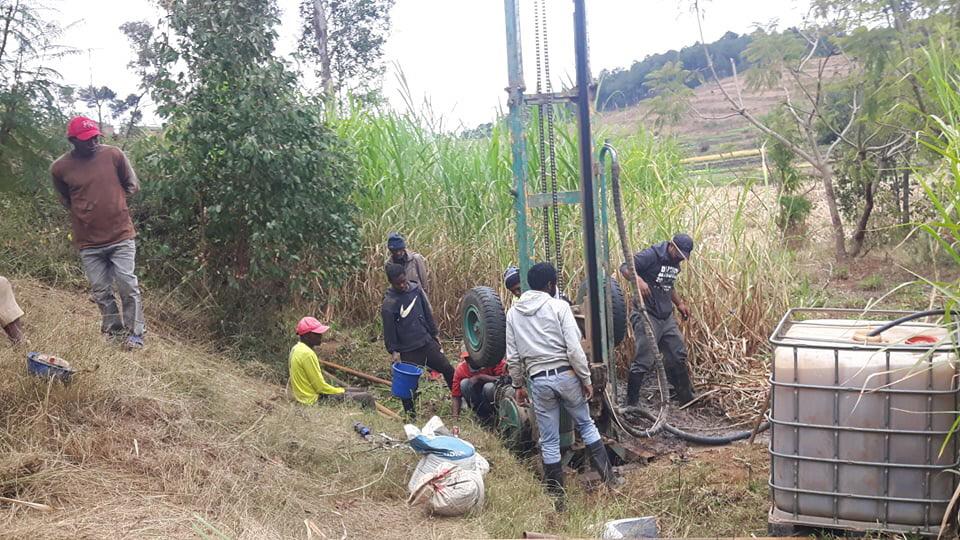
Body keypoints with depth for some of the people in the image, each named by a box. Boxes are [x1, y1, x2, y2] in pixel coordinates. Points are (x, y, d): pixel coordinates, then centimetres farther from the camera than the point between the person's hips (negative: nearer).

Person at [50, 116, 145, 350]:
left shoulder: (114, 154, -7)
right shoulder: (60, 168, -5)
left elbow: (132, 185, 7)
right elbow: (65, 200, 14)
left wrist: (112, 204, 7)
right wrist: (87, 212, 9)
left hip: (121, 236, -1)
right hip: (89, 242, 2)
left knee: (128, 285, -2)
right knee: (100, 291, 10)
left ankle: (134, 333, 9)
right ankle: (114, 328, 27)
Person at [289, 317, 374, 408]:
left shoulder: (296, 349, 8)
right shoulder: (307, 354, -22)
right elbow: (321, 387, -19)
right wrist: (343, 391, -6)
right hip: (315, 400, -10)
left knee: (359, 391, 16)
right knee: (366, 398, -11)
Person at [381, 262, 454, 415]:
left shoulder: (416, 289, 1)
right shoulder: (389, 303, -14)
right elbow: (389, 330, -10)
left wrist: (434, 333, 15)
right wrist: (393, 351, -13)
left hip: (427, 341, 5)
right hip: (408, 350, -5)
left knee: (447, 369, 12)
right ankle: (410, 413, 20)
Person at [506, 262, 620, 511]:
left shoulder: (513, 312, 5)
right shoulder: (559, 306, -7)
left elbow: (513, 356, 6)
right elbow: (574, 348, -12)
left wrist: (517, 385, 16)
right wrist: (586, 379, -4)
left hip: (539, 381, 2)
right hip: (565, 375, -2)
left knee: (549, 441, 9)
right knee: (586, 424, 19)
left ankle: (556, 498, 15)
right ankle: (608, 476, 22)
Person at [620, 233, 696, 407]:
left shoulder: (675, 262, 11)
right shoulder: (651, 256, -15)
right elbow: (625, 267, -20)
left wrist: (680, 303, 20)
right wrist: (638, 280, -38)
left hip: (667, 317, 9)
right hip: (646, 316, -9)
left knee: (678, 355, 16)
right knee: (644, 361, -8)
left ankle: (687, 398, 33)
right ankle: (631, 403, 3)